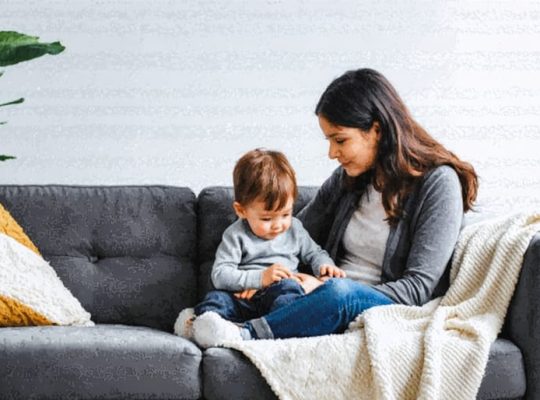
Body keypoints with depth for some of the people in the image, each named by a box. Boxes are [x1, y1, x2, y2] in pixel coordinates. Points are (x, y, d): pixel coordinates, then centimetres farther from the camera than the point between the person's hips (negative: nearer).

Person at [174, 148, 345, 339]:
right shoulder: (236, 236, 2)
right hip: (243, 300, 0)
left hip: (281, 296, 1)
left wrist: (325, 265, 4)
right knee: (216, 299, -27)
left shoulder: (294, 229, 13)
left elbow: (313, 253, 29)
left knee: (289, 287, -33)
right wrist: (260, 278, -20)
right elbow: (220, 275, -8)